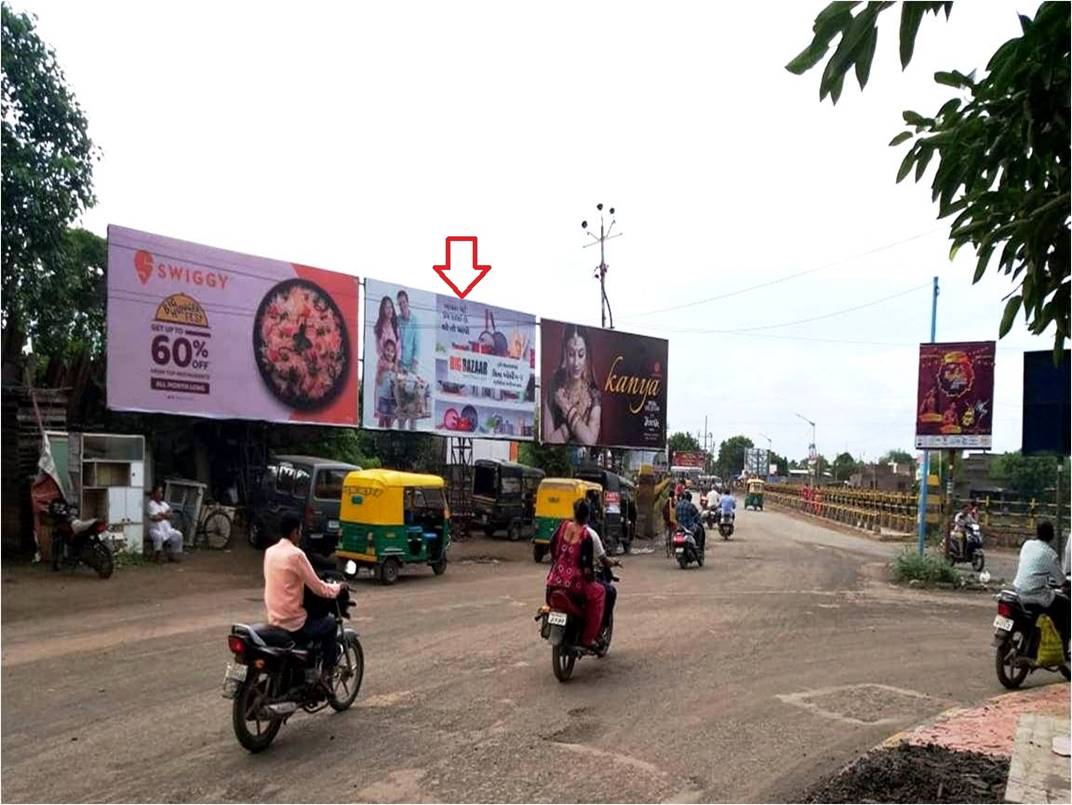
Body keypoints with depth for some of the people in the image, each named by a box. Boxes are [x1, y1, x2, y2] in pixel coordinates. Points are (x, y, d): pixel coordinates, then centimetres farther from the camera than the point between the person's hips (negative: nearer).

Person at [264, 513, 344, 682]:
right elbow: (318, 588, -15)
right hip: (293, 622, -8)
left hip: (273, 619, 8)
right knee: (330, 623, 14)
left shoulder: (270, 552, 5)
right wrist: (337, 588, 4)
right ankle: (325, 674, 13)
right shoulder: (295, 554, -18)